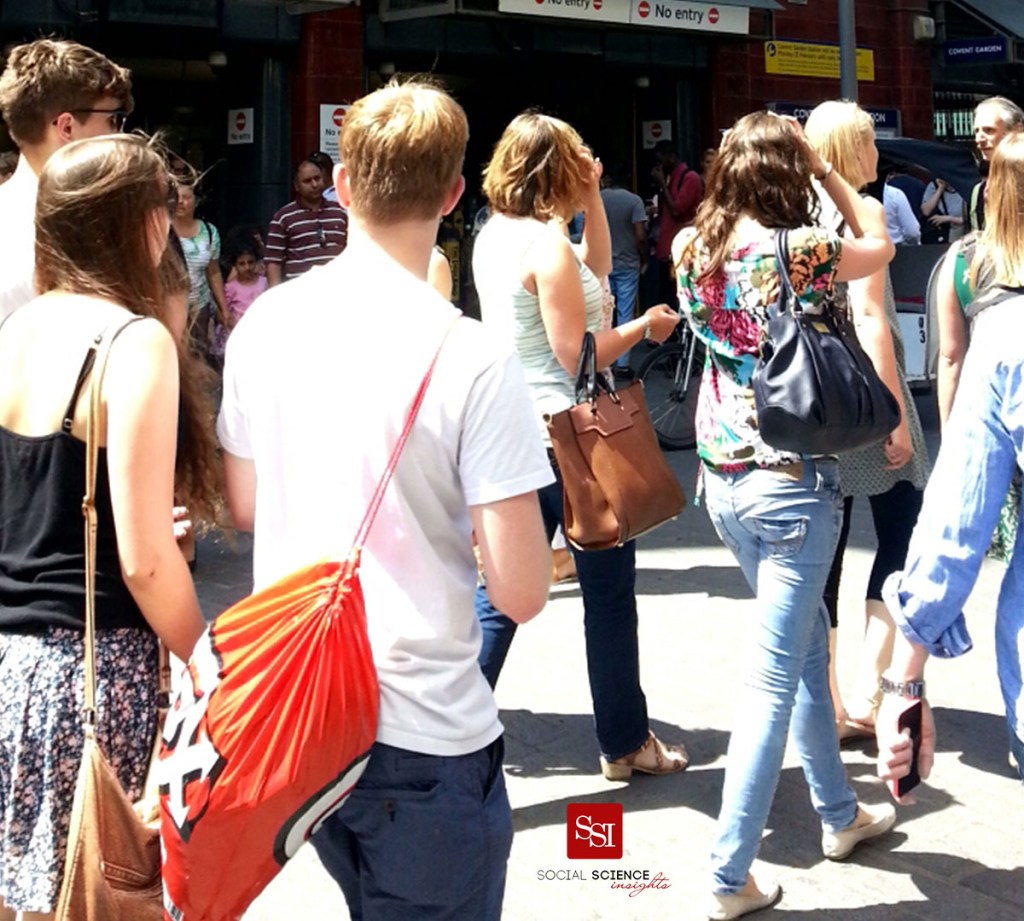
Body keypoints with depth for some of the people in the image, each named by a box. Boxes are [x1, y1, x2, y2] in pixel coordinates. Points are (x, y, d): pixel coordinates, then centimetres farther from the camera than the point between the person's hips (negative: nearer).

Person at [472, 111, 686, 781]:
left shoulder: (495, 235, 9)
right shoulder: (546, 242, -18)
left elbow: (597, 270, 20)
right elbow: (578, 354, -20)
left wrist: (593, 199, 13)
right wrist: (645, 327, -6)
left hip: (518, 432, 8)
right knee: (609, 590, 7)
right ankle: (626, 742, 21)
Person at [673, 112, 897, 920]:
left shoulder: (692, 248, 0)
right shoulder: (800, 250, -16)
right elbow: (880, 245, 5)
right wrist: (828, 173, 10)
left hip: (725, 479, 7)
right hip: (794, 481, -7)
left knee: (809, 645, 23)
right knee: (772, 681, -1)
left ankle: (839, 813, 38)